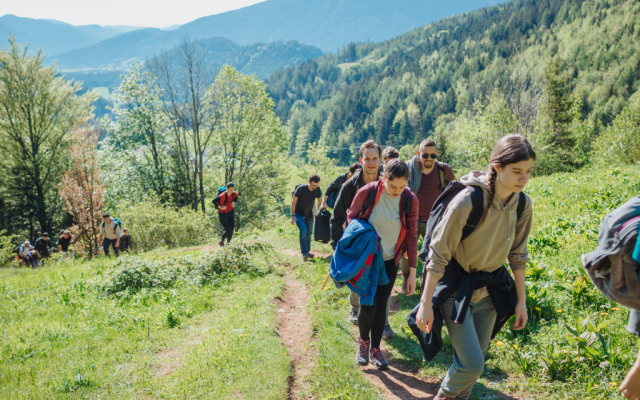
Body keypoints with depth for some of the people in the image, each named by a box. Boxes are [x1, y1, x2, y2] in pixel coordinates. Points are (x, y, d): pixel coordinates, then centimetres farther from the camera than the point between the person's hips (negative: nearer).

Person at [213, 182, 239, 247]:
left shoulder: (235, 194, -9)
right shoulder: (223, 196, -30)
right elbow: (214, 201, -27)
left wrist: (234, 203, -1)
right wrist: (220, 207, -24)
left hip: (230, 213, 6)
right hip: (223, 214, -6)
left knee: (232, 229, 5)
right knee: (228, 230, -10)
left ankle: (228, 242, 26)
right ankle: (222, 241, 18)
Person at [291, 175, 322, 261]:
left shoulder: (317, 190, -10)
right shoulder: (301, 189, -22)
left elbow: (319, 202, 6)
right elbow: (293, 201, -15)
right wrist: (292, 216, -17)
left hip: (309, 215, 4)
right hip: (299, 214, -4)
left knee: (309, 233, 6)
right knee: (303, 230, -19)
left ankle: (308, 251, 21)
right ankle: (304, 253, -17)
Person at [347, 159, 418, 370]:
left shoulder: (410, 200, -11)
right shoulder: (367, 192, -17)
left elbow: (411, 236, -4)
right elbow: (351, 217, 1)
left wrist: (412, 272, -4)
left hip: (390, 260, 2)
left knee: (381, 305, 6)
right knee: (368, 304, -8)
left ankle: (375, 349, 25)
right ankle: (363, 341, 21)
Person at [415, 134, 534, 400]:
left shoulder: (523, 204, -6)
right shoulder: (468, 201, -25)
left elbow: (517, 255, 7)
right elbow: (438, 254, -20)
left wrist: (521, 300, 9)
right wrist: (425, 304, -18)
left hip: (489, 288, 6)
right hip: (456, 288, -5)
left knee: (475, 361, 13)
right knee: (472, 365, -9)